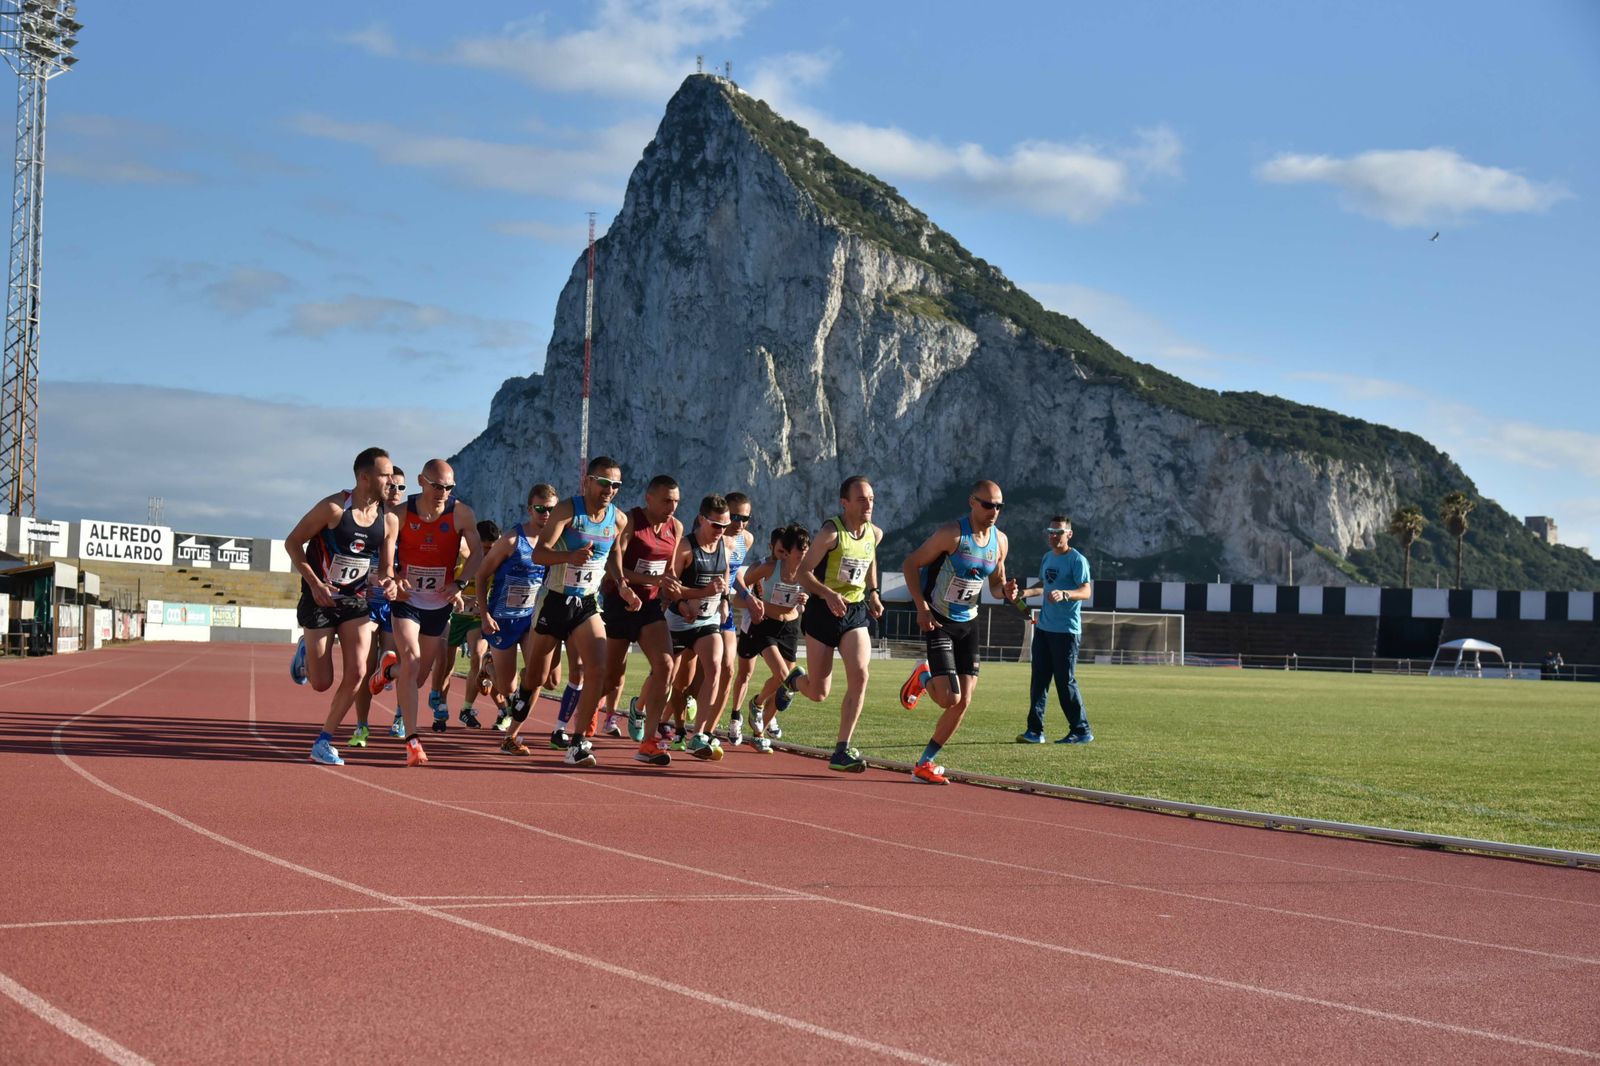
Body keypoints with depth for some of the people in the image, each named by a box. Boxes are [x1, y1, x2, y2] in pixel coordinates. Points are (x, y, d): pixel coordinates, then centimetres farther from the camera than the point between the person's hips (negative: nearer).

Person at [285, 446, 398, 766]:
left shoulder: (388, 521, -2)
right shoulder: (333, 508, -18)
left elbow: (384, 568, 9)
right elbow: (293, 542, -10)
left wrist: (386, 582, -15)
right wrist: (314, 583, -18)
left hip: (356, 601, 4)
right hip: (320, 600, -4)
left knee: (356, 672, -12)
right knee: (322, 683, -1)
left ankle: (323, 742, 1)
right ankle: (306, 652, 35)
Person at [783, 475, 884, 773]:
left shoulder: (875, 534, 4)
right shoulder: (830, 533, -15)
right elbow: (804, 571, -15)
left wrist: (873, 592, 15)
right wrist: (828, 594, -30)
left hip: (856, 612, 4)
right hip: (823, 612, -4)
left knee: (859, 676, -18)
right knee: (818, 694, 2)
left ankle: (842, 751, -13)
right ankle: (793, 680, 41)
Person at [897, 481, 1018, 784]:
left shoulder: (1000, 541, 4)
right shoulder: (952, 534, -17)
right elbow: (911, 564, -11)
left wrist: (1005, 591, -8)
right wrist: (922, 607, -20)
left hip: (968, 624, 6)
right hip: (938, 622, -6)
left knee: (964, 702, 1)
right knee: (949, 699, -17)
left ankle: (925, 764, 15)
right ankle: (923, 677, 18)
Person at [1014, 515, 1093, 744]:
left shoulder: (1077, 560, -10)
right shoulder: (1048, 557, 15)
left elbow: (1086, 592, -19)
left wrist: (1064, 594, -36)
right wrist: (1027, 593, 13)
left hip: (1066, 631, -8)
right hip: (1043, 628, 8)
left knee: (1066, 682, -5)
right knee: (1039, 679, 4)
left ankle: (1082, 731, 5)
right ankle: (1035, 730, 6)